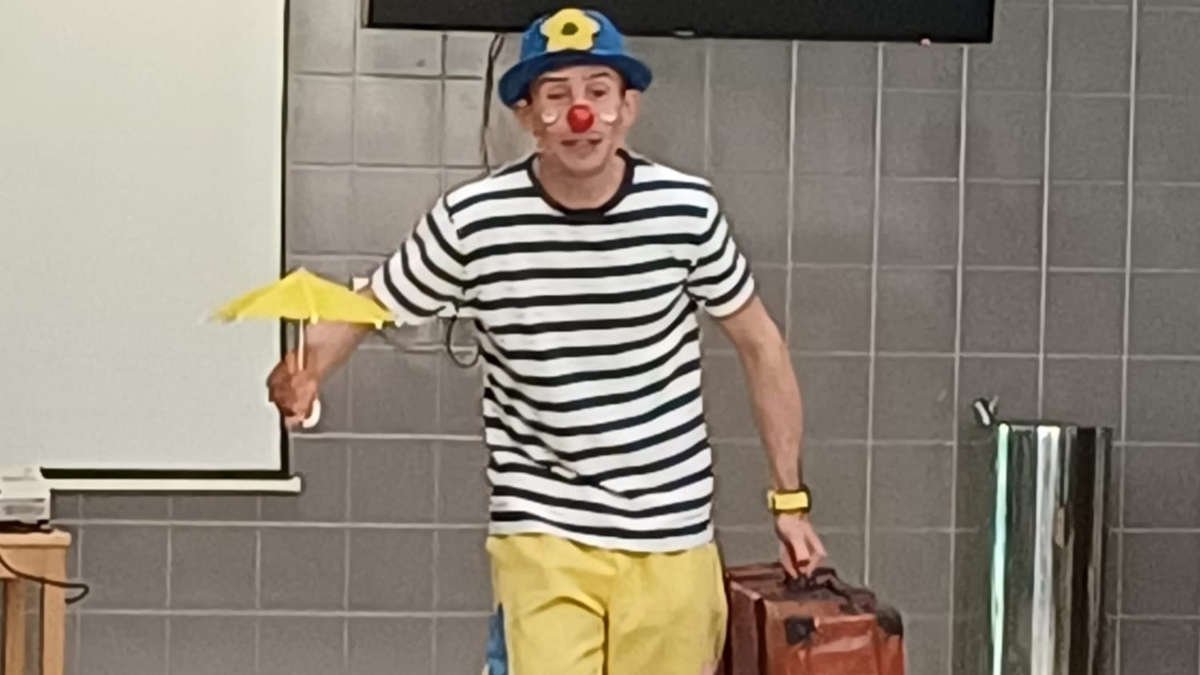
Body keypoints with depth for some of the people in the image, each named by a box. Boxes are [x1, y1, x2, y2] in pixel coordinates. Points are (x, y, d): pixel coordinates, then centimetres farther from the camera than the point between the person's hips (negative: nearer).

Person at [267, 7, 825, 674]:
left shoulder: (685, 209, -7)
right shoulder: (472, 219, -11)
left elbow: (758, 342, 6)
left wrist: (789, 498, 9)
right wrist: (305, 372, -21)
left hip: (672, 536, 2)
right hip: (543, 533, -1)